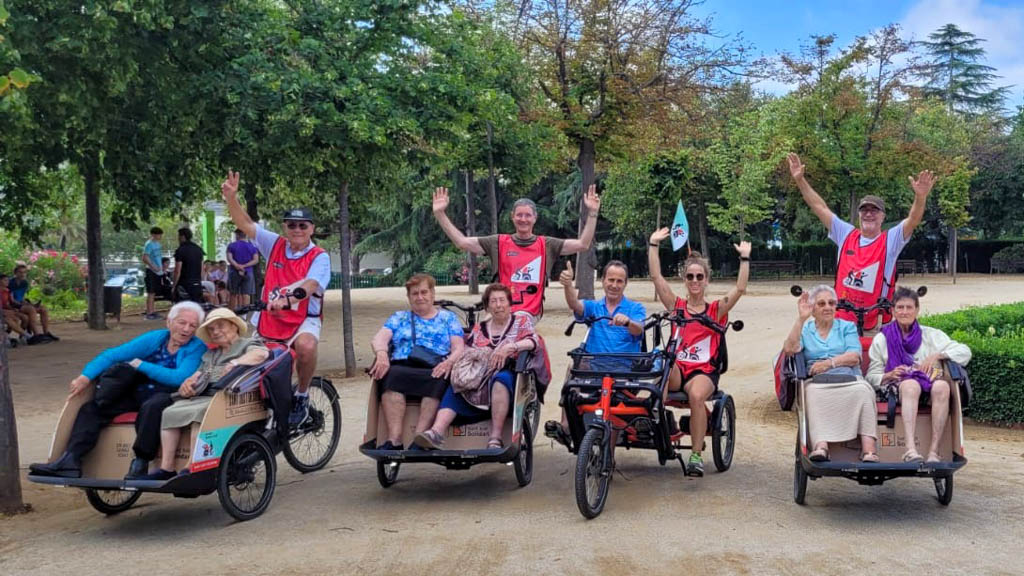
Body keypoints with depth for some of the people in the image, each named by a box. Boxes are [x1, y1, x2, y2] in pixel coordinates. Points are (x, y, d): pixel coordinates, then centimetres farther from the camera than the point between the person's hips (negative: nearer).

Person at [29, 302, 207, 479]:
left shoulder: (196, 348, -3)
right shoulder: (155, 338, 8)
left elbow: (179, 378, -19)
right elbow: (112, 354, 3)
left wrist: (142, 365, -12)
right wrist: (86, 377, -9)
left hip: (164, 396, -5)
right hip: (135, 395, 5)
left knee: (152, 407, -38)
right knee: (90, 409, -10)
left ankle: (140, 463, -28)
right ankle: (70, 461, -17)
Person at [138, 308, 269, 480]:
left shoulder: (246, 345, 10)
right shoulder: (211, 353, 33)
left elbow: (262, 353, -13)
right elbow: (198, 374, 25)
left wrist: (235, 363, -24)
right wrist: (187, 383, 2)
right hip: (201, 397, 7)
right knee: (169, 412, -16)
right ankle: (166, 468, -18)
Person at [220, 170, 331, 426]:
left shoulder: (319, 257, -8)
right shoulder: (275, 245, 4)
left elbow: (309, 285, -25)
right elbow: (245, 224, 2)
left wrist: (286, 300, -45)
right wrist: (231, 197, -15)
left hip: (303, 320, -5)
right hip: (269, 320, 5)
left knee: (305, 346, -36)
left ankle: (302, 397, -13)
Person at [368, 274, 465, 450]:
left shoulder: (448, 317, 24)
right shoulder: (399, 318, 27)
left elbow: (459, 348, 11)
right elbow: (378, 339, 11)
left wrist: (449, 362, -13)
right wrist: (382, 354, -14)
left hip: (435, 370, -1)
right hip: (401, 368, 1)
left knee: (437, 382, -37)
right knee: (392, 375, -35)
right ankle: (394, 440, -42)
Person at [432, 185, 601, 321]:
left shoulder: (546, 245, 8)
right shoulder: (499, 242, 8)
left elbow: (582, 244, 2)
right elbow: (462, 242, 3)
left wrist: (592, 213, -6)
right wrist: (440, 214, -4)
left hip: (530, 315, 0)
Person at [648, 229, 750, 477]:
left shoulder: (716, 310, 9)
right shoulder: (677, 305, 11)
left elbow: (740, 289, -4)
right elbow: (656, 276, 4)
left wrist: (745, 258, -9)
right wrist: (653, 245, 0)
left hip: (704, 371, -1)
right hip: (677, 368, 1)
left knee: (696, 395, -34)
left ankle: (696, 455, -24)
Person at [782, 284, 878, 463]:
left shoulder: (847, 327, 22)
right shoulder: (805, 329, 21)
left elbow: (854, 357, 6)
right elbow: (790, 349, -1)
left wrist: (829, 363, -9)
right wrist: (801, 318, -4)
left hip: (849, 379, 1)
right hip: (818, 381, -1)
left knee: (863, 391, -34)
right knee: (814, 394, -37)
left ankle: (869, 449, -43)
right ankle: (820, 446, -52)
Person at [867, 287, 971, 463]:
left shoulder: (931, 335, 19)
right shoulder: (882, 339, 17)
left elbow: (965, 352, 12)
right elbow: (872, 376, 12)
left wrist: (937, 356, -3)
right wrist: (890, 375, -9)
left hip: (929, 383, 1)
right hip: (898, 386, -1)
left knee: (942, 386, -35)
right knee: (910, 384, -38)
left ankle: (934, 452, -40)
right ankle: (911, 449, -52)